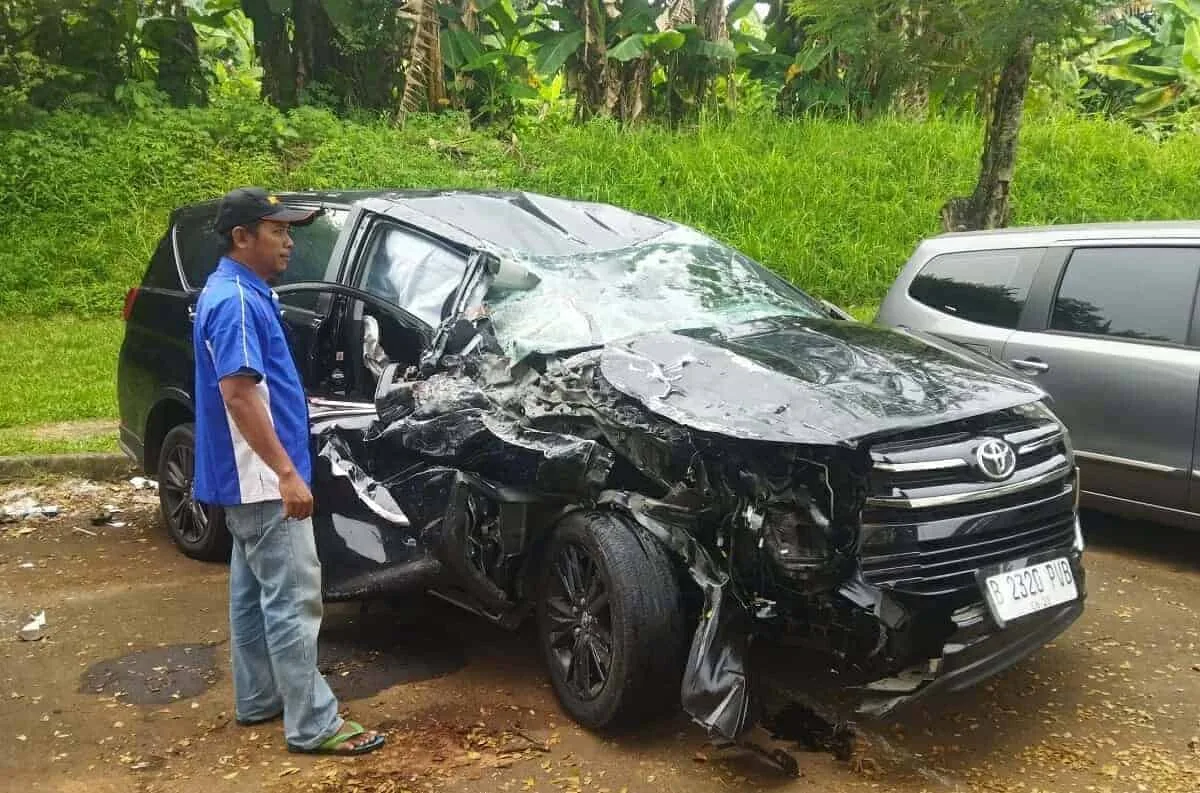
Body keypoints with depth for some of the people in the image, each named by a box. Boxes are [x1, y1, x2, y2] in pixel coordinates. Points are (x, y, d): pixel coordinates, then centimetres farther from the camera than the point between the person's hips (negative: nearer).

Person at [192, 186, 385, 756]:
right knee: (292, 598, -6)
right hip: (261, 479, -11)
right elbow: (238, 394, -26)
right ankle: (313, 724, 1)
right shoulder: (235, 301, -19)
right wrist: (285, 472, -27)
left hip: (250, 479, 11)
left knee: (253, 590, 18)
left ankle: (258, 699, 30)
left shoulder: (243, 293, 13)